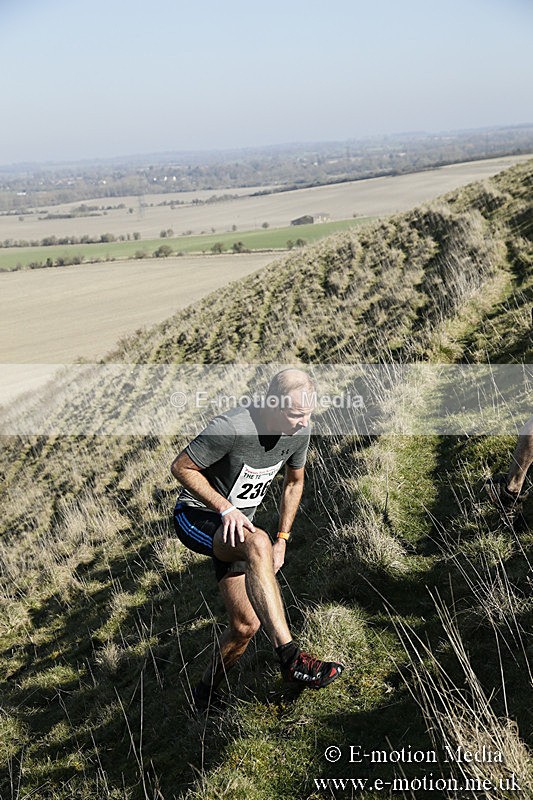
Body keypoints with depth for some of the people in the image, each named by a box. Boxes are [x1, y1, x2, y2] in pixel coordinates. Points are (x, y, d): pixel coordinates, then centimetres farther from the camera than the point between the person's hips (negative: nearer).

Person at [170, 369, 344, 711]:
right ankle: (290, 657, -42)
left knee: (246, 626, 3)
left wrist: (282, 539, 7)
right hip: (196, 516, -7)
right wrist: (226, 508, -26)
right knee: (257, 543, -39)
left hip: (236, 524, 7)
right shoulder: (231, 428, -29)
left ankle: (206, 694, 29)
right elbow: (181, 467, -18)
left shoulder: (299, 431, -8)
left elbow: (294, 481, 10)